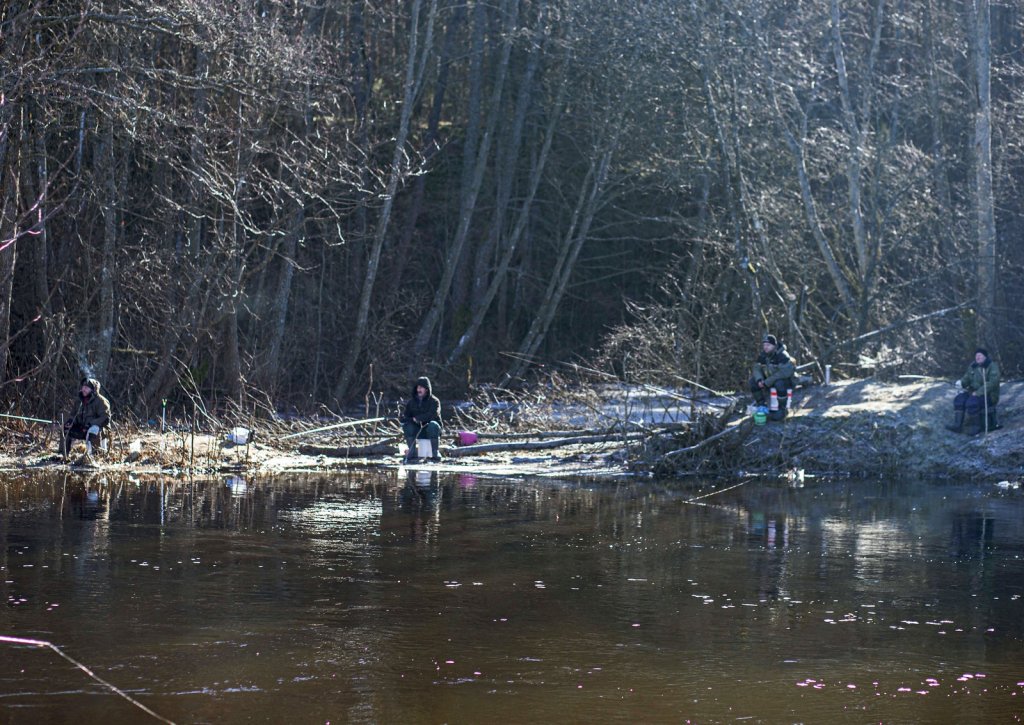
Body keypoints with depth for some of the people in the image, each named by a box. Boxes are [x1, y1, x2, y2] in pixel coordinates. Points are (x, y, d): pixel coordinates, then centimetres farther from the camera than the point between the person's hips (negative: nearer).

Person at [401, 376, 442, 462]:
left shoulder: (434, 401, -5)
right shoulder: (411, 402, 7)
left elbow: (433, 415, -22)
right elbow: (405, 417, 5)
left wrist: (417, 418, -24)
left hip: (431, 430, -4)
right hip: (417, 431, 4)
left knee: (433, 425, -36)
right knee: (406, 425, -23)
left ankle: (435, 453, -31)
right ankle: (412, 453, -22)